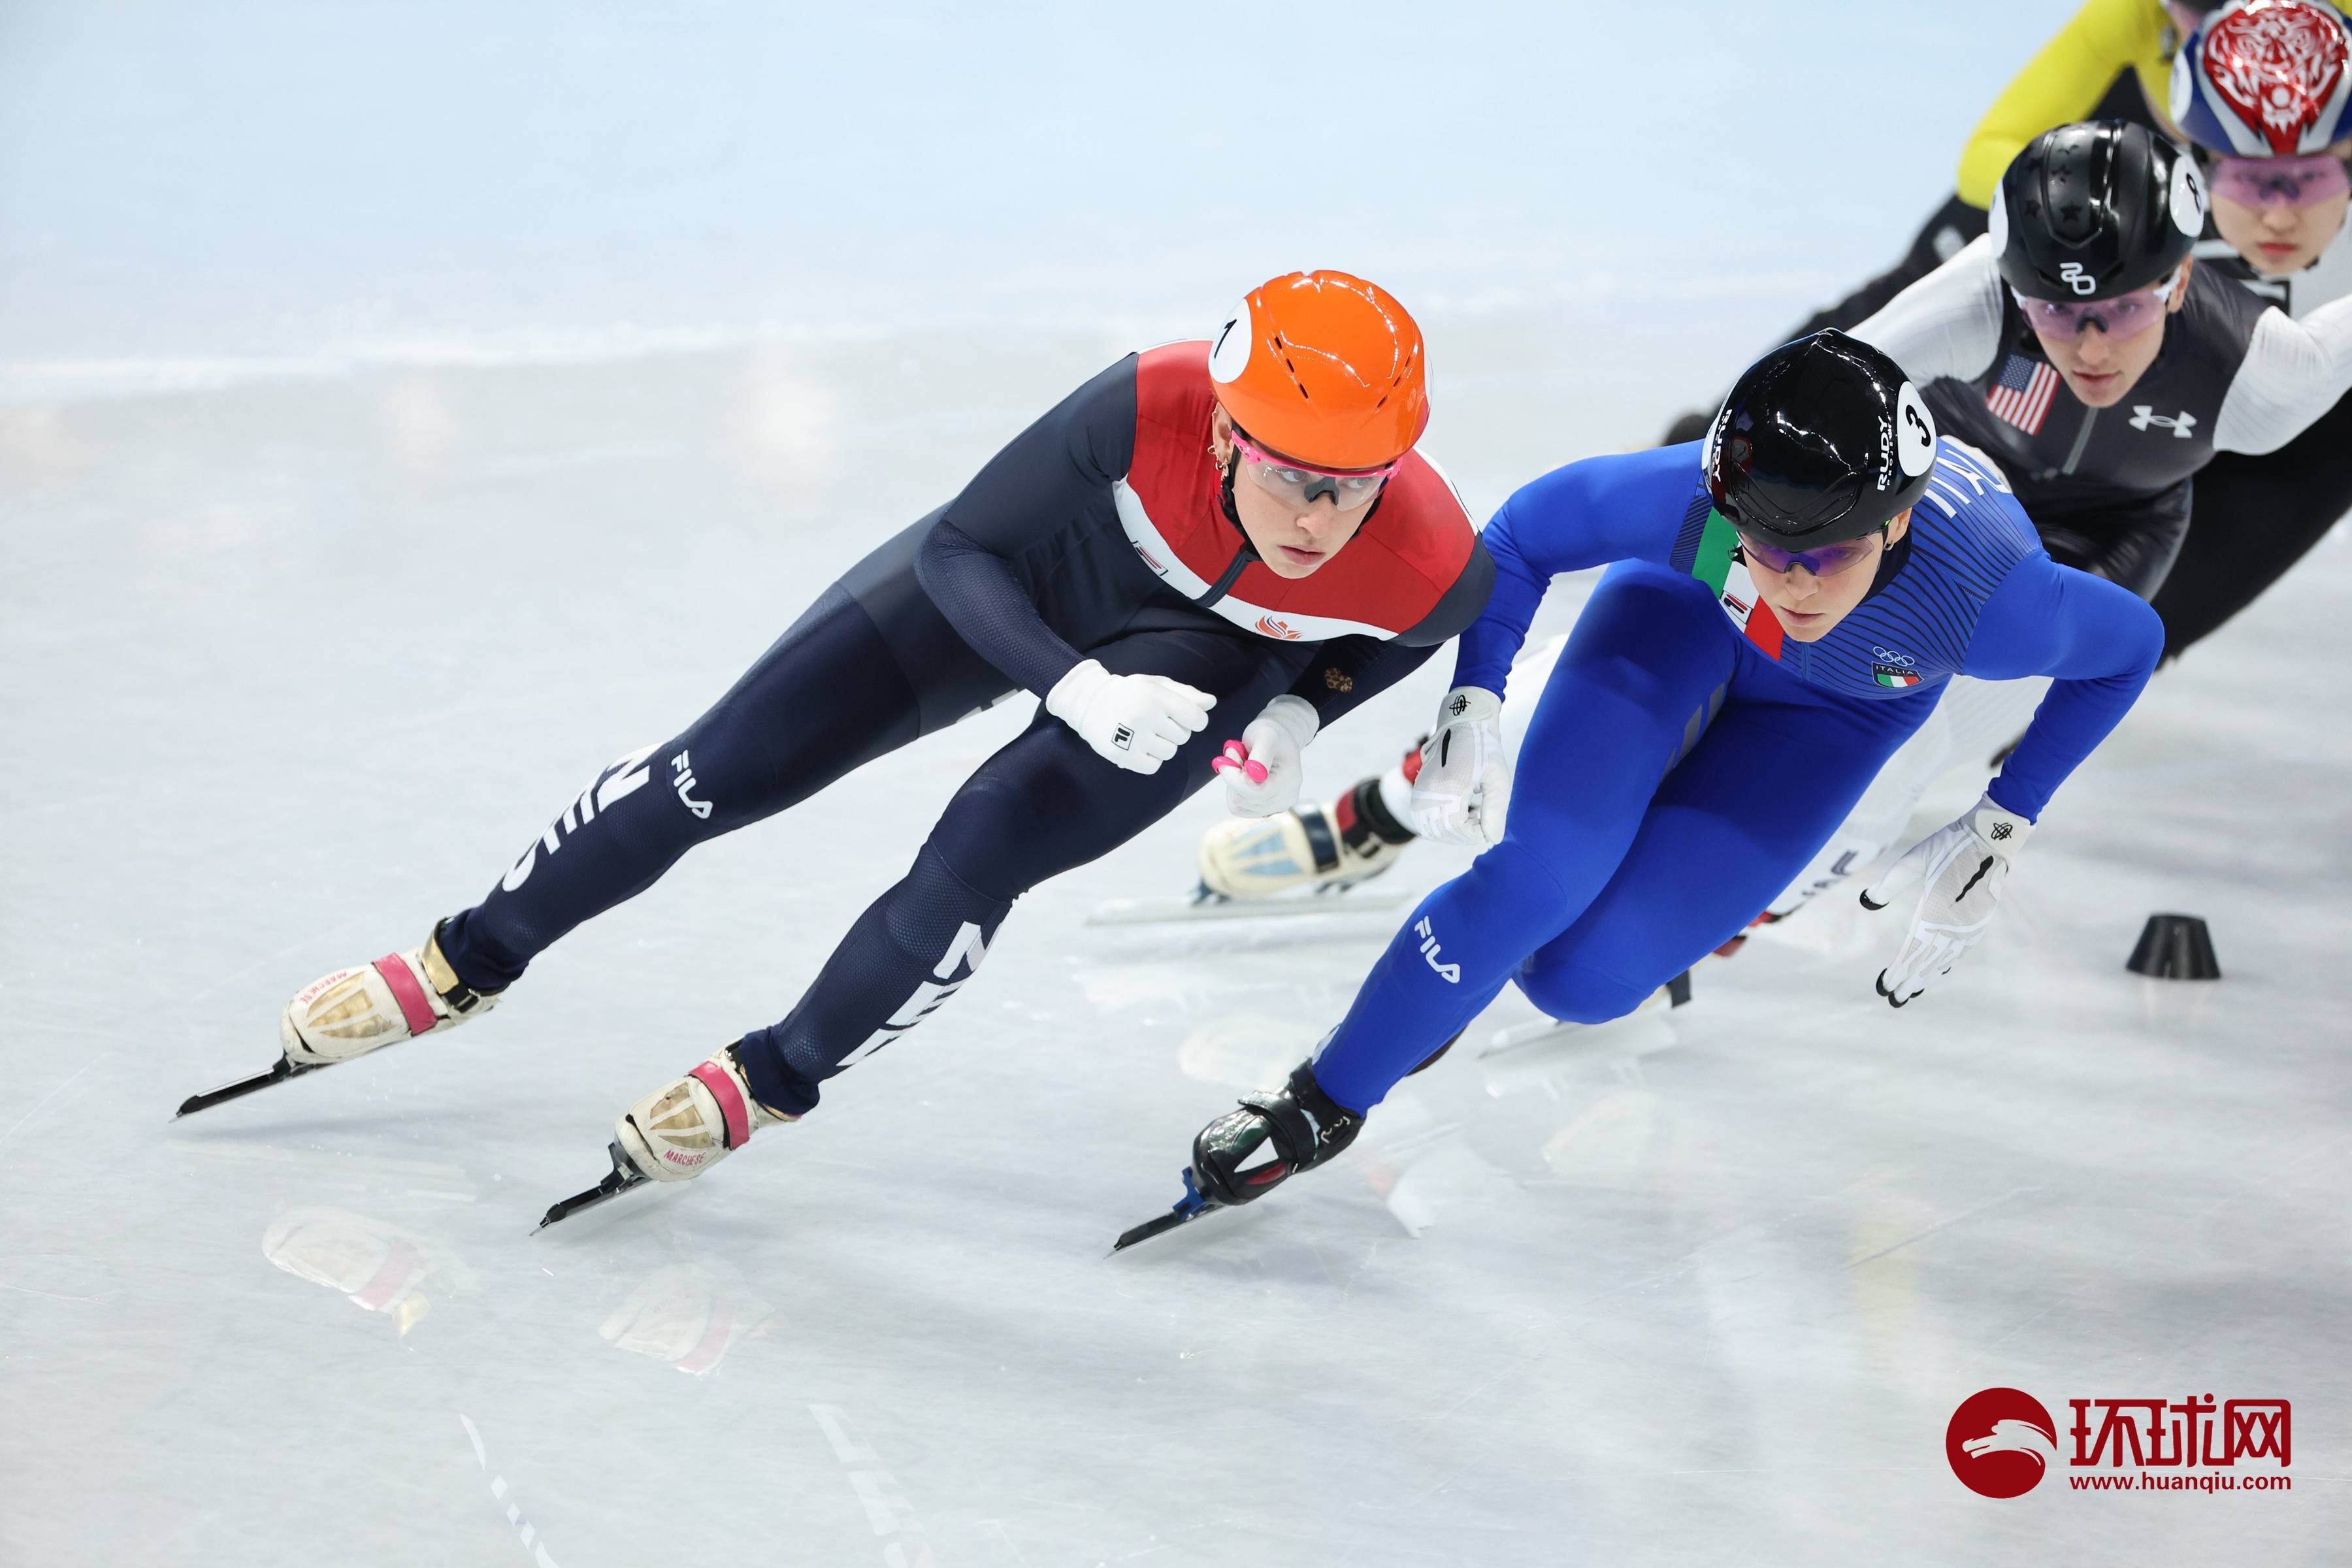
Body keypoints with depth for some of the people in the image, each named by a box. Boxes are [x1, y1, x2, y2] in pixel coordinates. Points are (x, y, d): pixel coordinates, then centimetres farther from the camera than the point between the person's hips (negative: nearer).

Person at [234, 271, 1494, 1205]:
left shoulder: (1434, 566, -35)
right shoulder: (1149, 410, -41)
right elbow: (960, 551, -25)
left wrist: (1295, 718, -17)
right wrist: (1072, 685, -39)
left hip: (1205, 656, 0)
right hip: (1027, 581, 0)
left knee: (986, 849, -22)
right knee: (727, 766, -1)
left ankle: (777, 1080, 5)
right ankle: (466, 967, 20)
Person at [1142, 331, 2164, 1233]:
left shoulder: (1990, 599, -42)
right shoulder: (1692, 505, -39)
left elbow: (2130, 645, -18)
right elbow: (1524, 531, -17)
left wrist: (1997, 835, -16)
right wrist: (1470, 704, -25)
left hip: (1837, 709, 0)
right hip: (1684, 613, 0)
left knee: (1581, 977, -13)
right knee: (1537, 879, -23)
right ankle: (1320, 1105, 1)